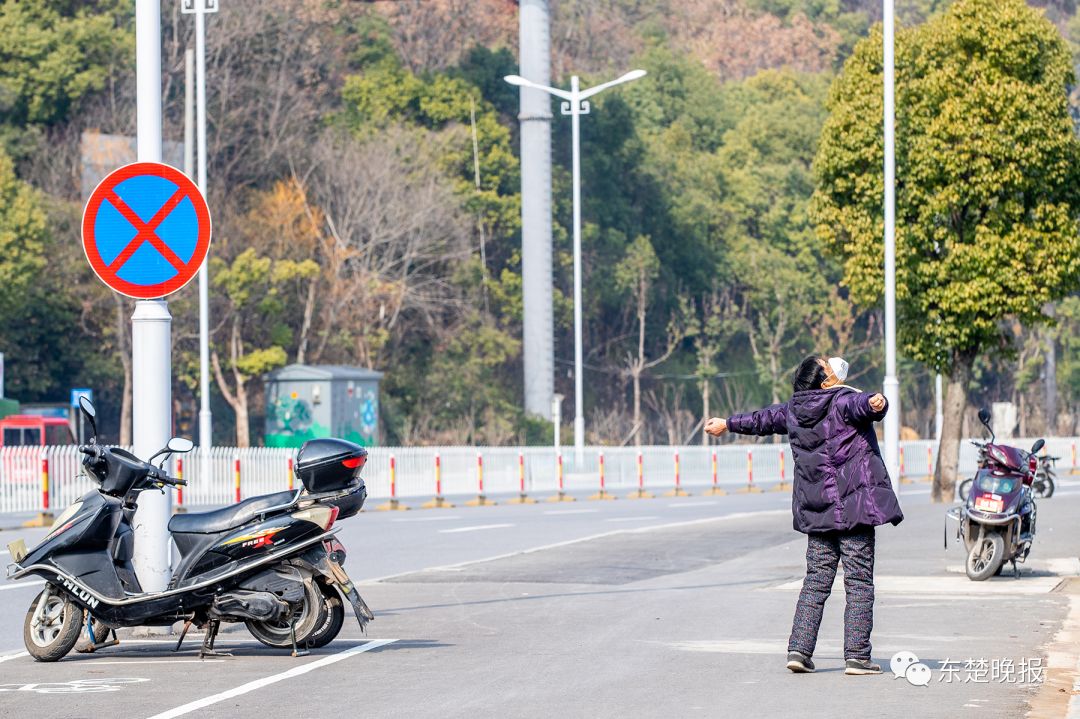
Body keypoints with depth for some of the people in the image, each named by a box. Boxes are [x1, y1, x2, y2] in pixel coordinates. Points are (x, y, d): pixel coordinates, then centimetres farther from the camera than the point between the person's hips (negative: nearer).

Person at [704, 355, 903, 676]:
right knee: (859, 582, -3)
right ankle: (857, 657, -5)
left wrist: (728, 424, 47)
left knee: (816, 580, 12)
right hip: (855, 505, -6)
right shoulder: (843, 401, -8)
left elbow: (763, 419, 29)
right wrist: (875, 404, -57)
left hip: (817, 511, 6)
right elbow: (862, 405, -32)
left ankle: (799, 649, 6)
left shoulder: (792, 411, 11)